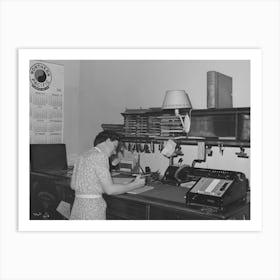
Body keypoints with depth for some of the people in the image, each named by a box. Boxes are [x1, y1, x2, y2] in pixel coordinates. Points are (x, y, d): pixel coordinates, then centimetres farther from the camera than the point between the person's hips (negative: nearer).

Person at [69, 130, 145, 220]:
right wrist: (135, 185, -5)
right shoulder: (100, 156, -12)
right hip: (92, 208, -8)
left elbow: (73, 185, 16)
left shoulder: (84, 155, 13)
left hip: (78, 206, 8)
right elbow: (109, 189, -15)